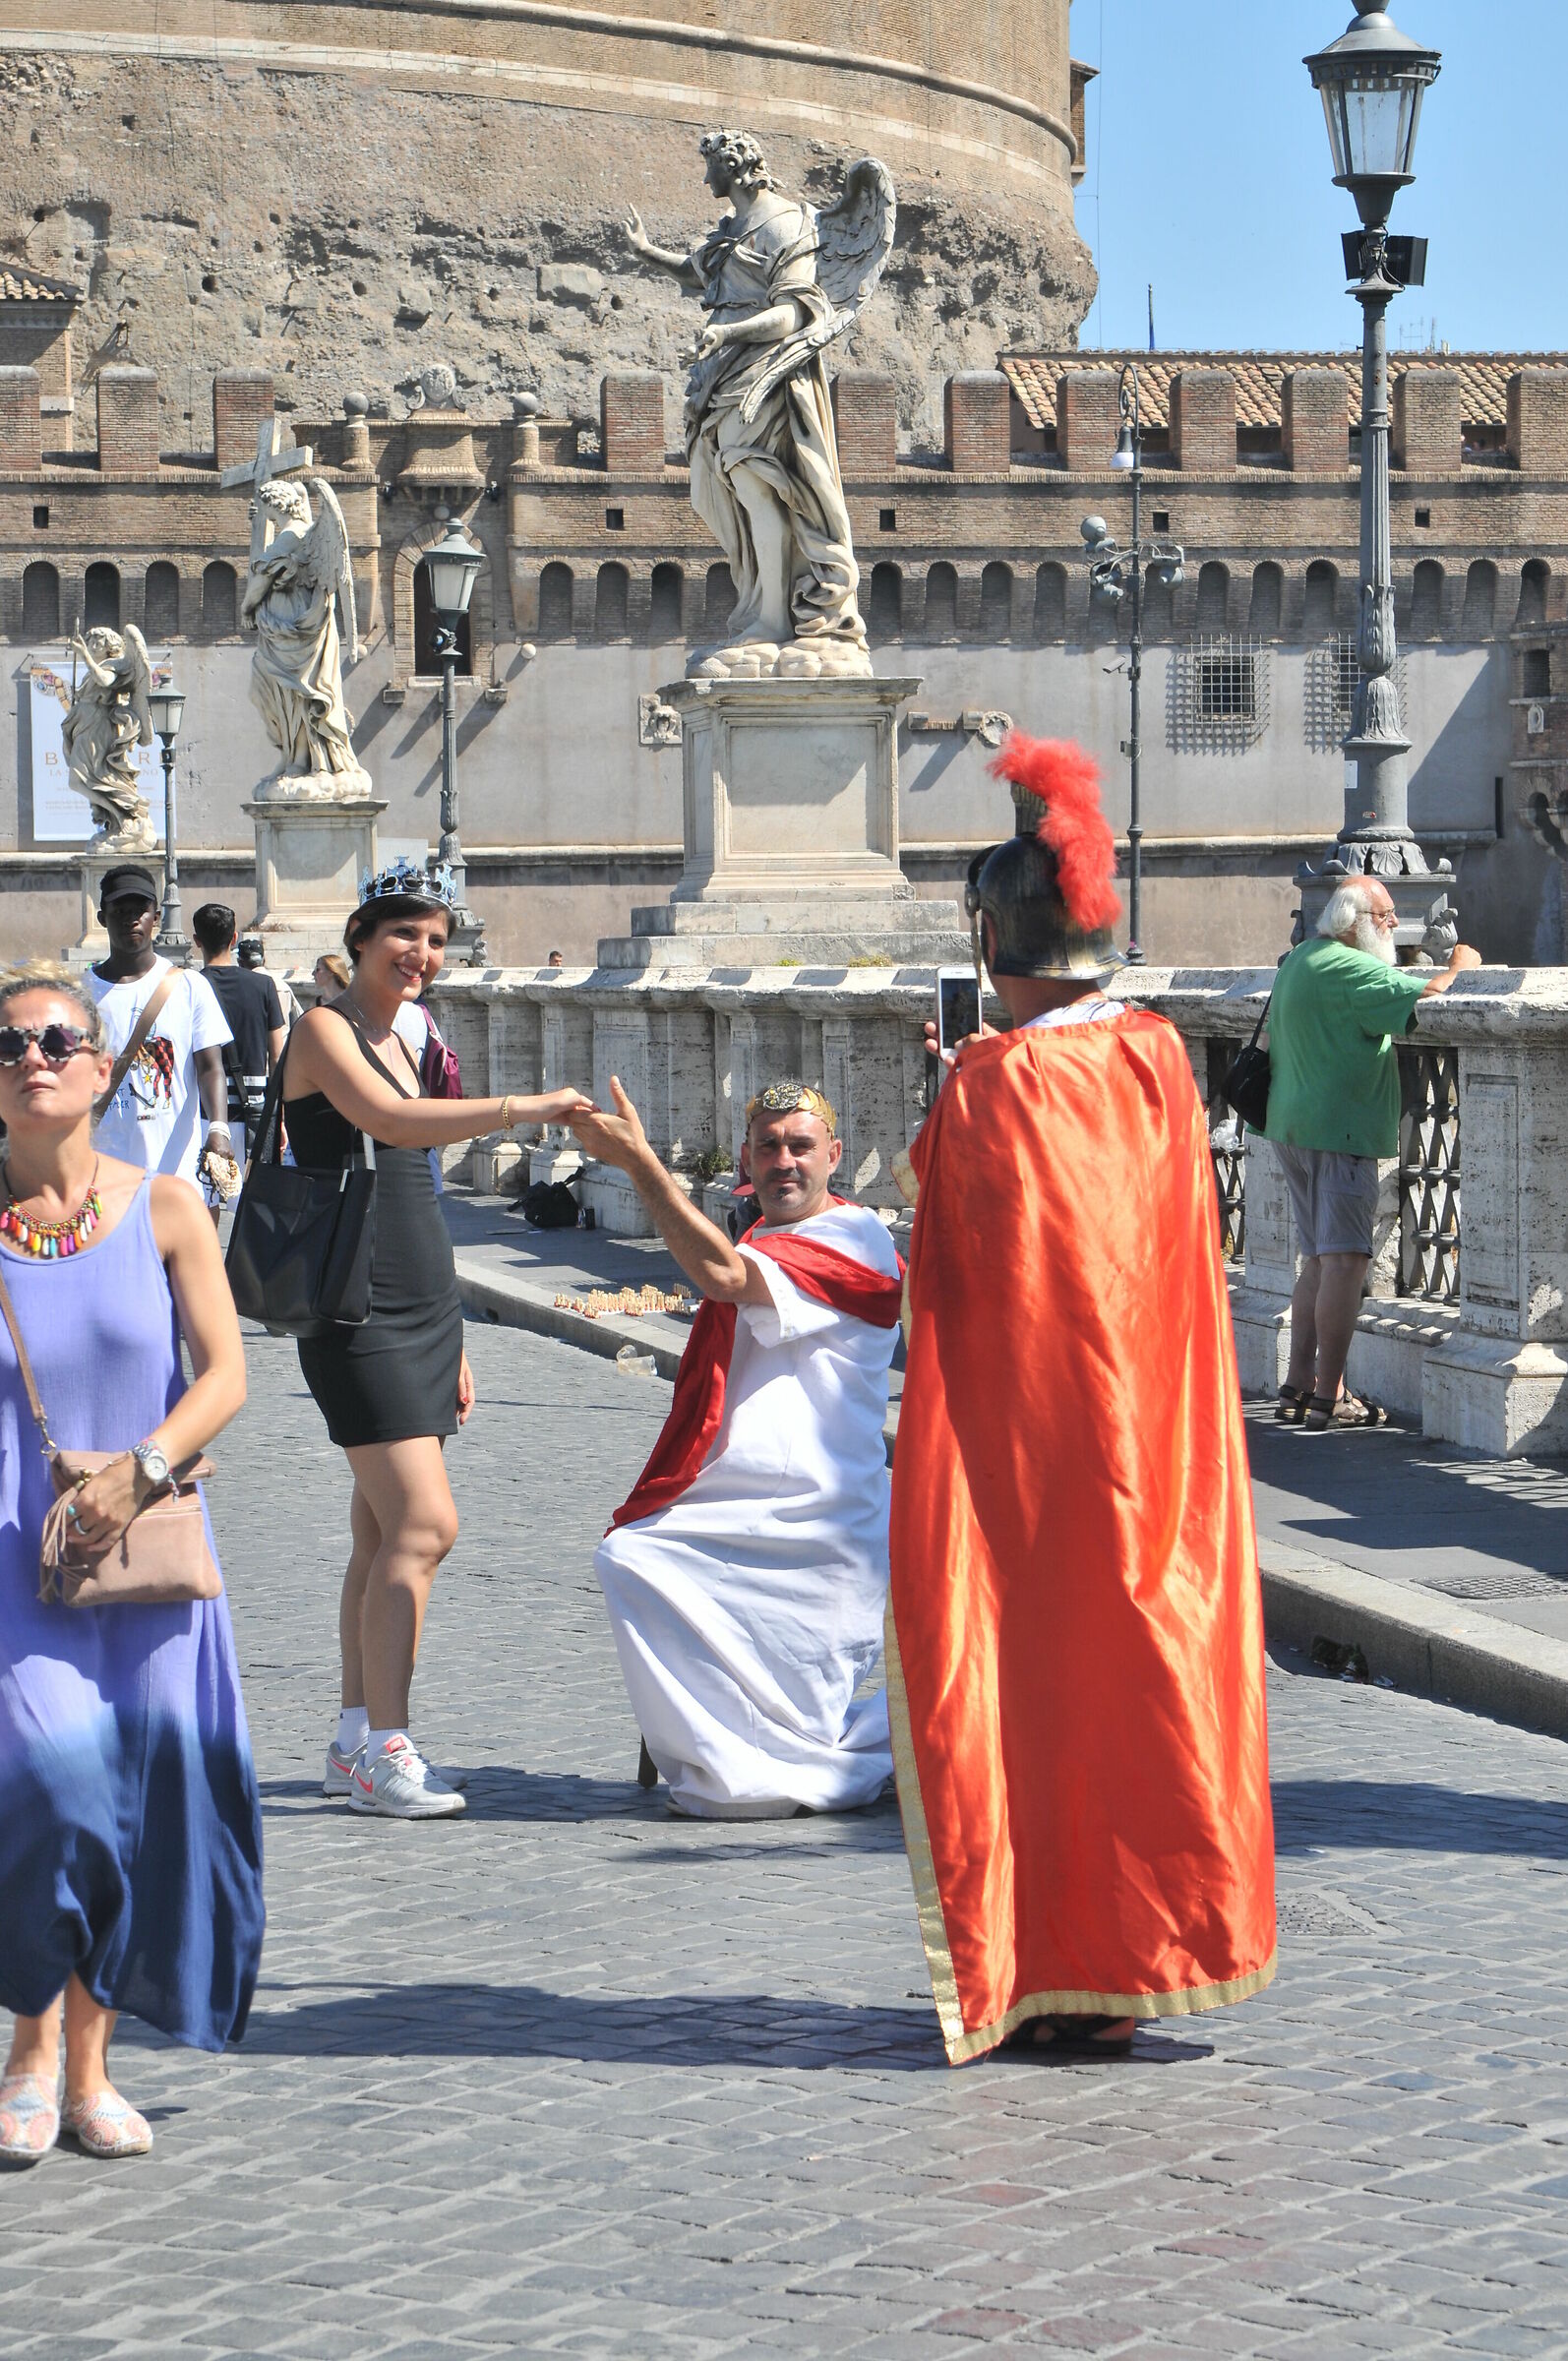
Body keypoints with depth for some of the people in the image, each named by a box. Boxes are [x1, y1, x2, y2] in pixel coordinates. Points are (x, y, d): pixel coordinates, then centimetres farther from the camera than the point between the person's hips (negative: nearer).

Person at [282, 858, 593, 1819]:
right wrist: (517, 1110, -34)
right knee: (424, 1523, -15)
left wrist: (451, 1338, 21)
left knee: (386, 1532, 8)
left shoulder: (400, 1042, 18)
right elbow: (389, 1122, -27)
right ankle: (381, 1748, -12)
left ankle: (358, 1740, 13)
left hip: (422, 1311, 8)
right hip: (357, 1313, -8)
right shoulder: (324, 1030, -7)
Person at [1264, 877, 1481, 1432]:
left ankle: (1298, 1387, 14)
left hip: (1291, 1127, 10)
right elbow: (1421, 995, -20)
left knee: (1319, 1260, 14)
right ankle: (1328, 1398, -13)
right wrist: (1458, 967, -1)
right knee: (1345, 1260, -10)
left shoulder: (1299, 961, 17)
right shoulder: (1348, 969, -15)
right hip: (1338, 1130, -10)